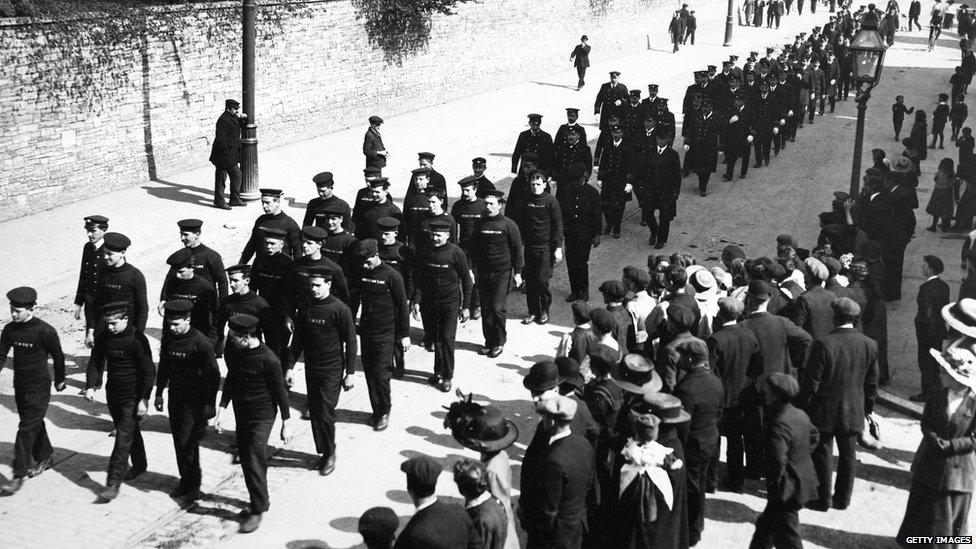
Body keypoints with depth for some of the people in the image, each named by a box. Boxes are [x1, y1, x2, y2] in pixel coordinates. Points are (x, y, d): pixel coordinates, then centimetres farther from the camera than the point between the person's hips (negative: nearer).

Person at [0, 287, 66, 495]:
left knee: (27, 430, -7)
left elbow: (58, 357, -6)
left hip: (39, 388, -6)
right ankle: (44, 458, 39)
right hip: (20, 386, 6)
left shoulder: (45, 331, -17)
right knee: (35, 424, 19)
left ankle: (19, 475, -5)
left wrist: (59, 380, 4)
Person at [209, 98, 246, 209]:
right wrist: (227, 149, -21)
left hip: (232, 156, 10)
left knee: (237, 175, 14)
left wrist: (244, 118, 7)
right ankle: (219, 201, 10)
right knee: (221, 178, 1)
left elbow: (241, 126, 26)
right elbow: (220, 139, -23)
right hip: (223, 155, -10)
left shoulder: (233, 118, 10)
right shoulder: (223, 120, -19)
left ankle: (235, 199, 24)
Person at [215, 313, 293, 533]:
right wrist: (222, 410, 3)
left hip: (262, 416, -7)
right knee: (246, 460, 14)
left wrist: (286, 423, -7)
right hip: (241, 414, 7)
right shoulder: (234, 353, -1)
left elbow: (280, 392, -12)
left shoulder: (268, 360, -21)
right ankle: (261, 500, 32)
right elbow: (230, 381, 11)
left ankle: (258, 510, 7)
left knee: (254, 462, -8)